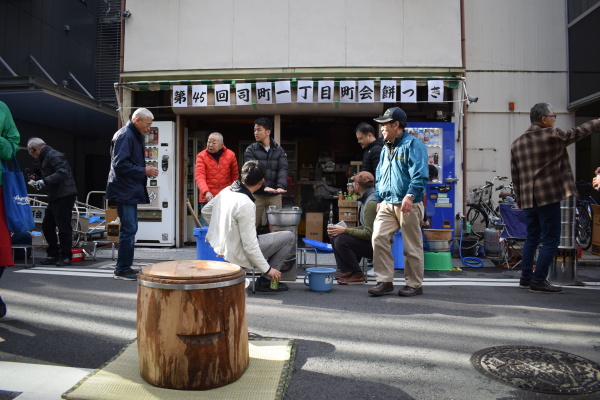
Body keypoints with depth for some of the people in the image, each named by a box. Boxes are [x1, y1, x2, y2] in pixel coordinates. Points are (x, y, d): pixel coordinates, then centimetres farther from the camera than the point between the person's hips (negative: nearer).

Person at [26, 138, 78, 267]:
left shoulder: (54, 156, -12)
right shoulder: (44, 158, 21)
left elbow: (62, 173, -25)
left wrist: (44, 181, -24)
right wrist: (36, 178, 11)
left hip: (64, 196, -11)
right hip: (54, 197, 11)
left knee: (63, 226, -6)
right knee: (47, 226, 14)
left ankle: (66, 256, 2)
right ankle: (53, 254, 22)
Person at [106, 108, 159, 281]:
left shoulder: (136, 136, 18)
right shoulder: (124, 135, -13)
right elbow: (120, 164, -21)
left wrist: (146, 170, 7)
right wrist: (144, 171, -16)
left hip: (131, 191, 10)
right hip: (124, 190, -10)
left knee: (130, 229, 13)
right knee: (129, 229, -8)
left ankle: (124, 267, 21)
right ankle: (122, 269, 1)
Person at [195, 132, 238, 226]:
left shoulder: (230, 155, 4)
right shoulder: (201, 156, -3)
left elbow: (234, 176, 13)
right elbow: (199, 176, -13)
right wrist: (206, 192, -29)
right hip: (208, 199, -2)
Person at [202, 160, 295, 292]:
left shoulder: (226, 191, -2)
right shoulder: (246, 205, -26)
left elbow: (205, 211, 15)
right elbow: (250, 245, -24)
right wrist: (267, 269, -15)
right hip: (238, 255, -9)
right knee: (289, 237, -3)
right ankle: (266, 281, 3)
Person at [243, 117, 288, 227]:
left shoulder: (279, 150, 7)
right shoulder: (250, 150, 1)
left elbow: (283, 170, -4)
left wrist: (281, 186, -23)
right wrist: (264, 186, -26)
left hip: (275, 195, 2)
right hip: (256, 194, -1)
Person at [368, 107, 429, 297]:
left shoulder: (413, 144, -4)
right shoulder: (386, 149, 19)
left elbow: (420, 174, -14)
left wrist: (410, 196, -23)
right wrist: (380, 199, 17)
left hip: (408, 204, -6)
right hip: (388, 204, 7)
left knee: (412, 245, 2)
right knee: (378, 237, -8)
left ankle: (414, 284, 16)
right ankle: (384, 280, 2)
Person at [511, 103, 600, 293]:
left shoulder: (517, 143, 12)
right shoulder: (552, 135, -7)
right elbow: (577, 132, 7)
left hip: (527, 199, 7)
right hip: (548, 195, -7)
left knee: (532, 238, 16)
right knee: (550, 240, 0)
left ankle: (526, 278, 20)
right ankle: (538, 281, 0)